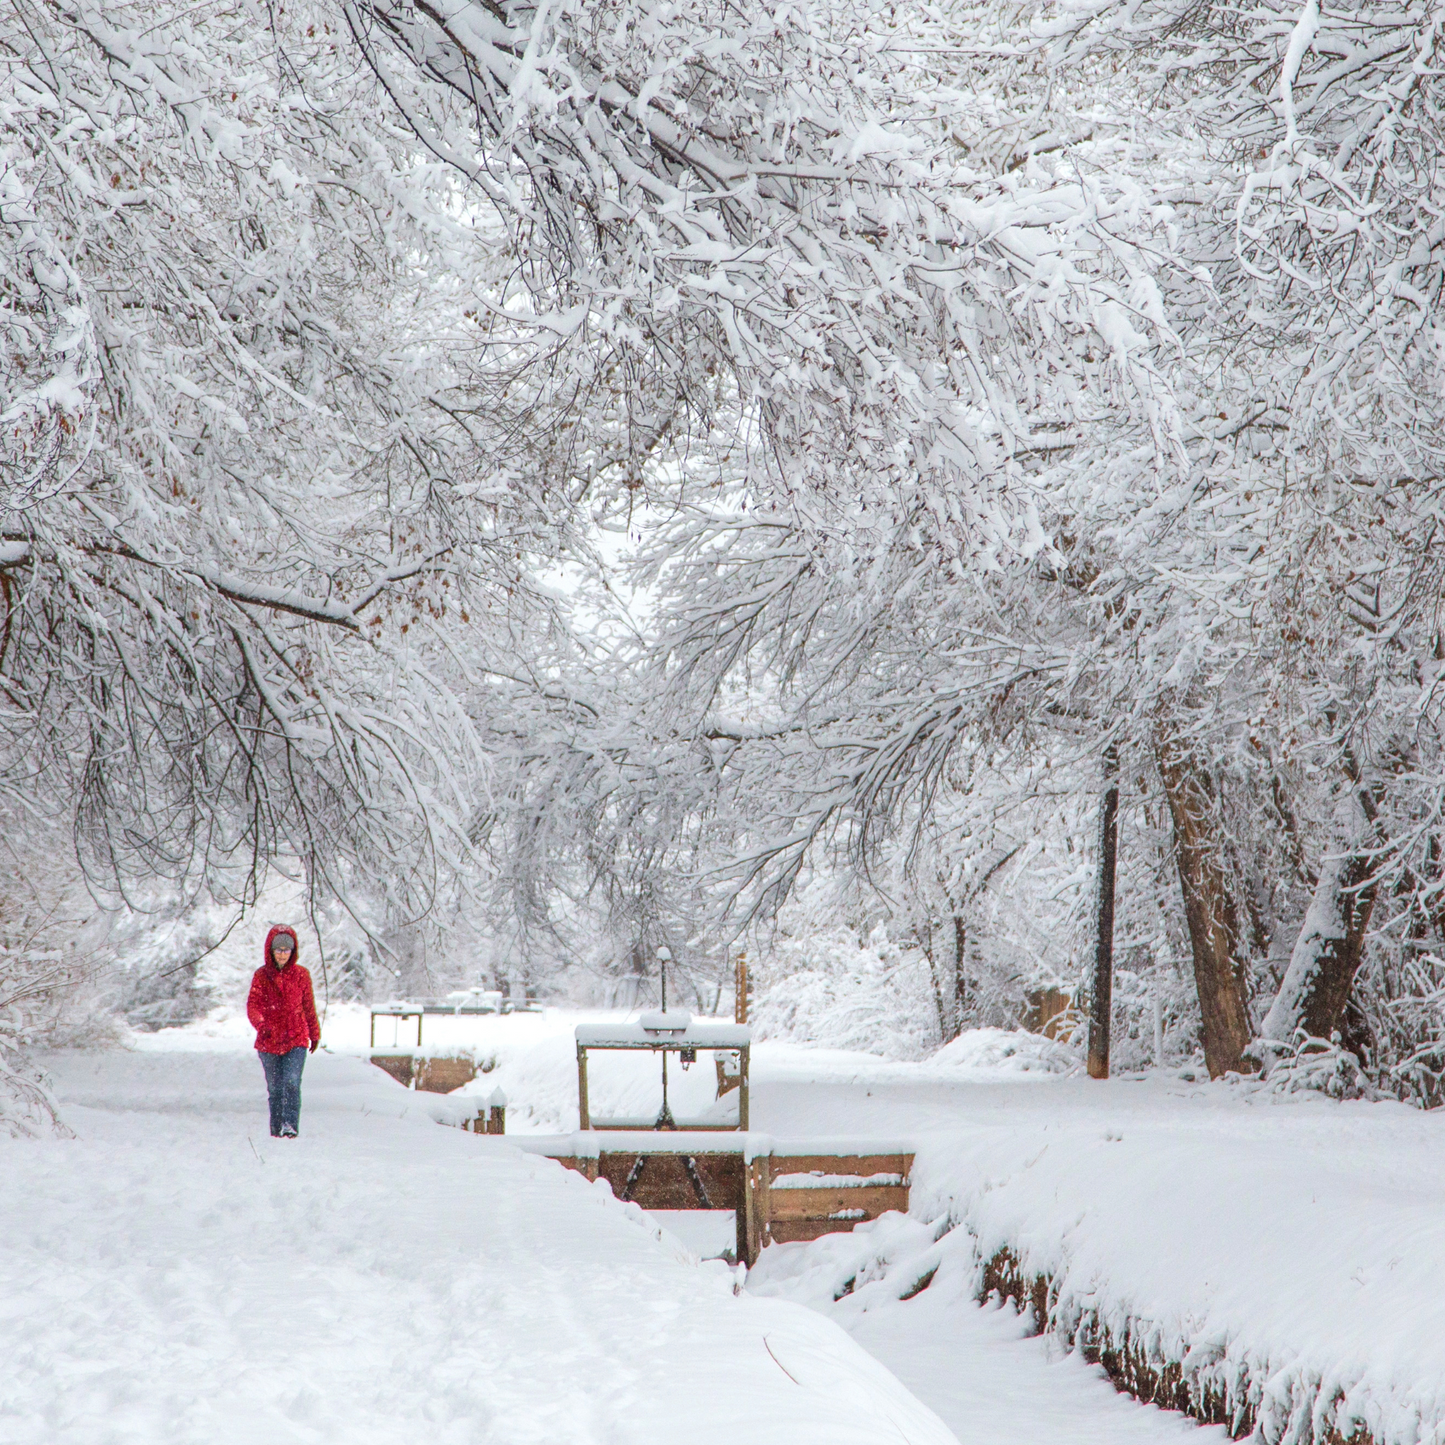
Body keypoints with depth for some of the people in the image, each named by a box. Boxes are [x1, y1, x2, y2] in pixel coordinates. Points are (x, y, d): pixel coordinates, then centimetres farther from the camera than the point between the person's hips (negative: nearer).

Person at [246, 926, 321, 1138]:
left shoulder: (301, 975, 3)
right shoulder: (261, 976, 0)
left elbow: (309, 1007, 13)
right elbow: (253, 1005, -8)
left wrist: (315, 1034, 21)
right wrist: (261, 1025, -27)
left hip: (296, 1040, -1)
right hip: (269, 1041, 1)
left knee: (292, 1082, -18)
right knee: (274, 1087, 8)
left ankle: (290, 1125, -22)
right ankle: (276, 1128, 20)